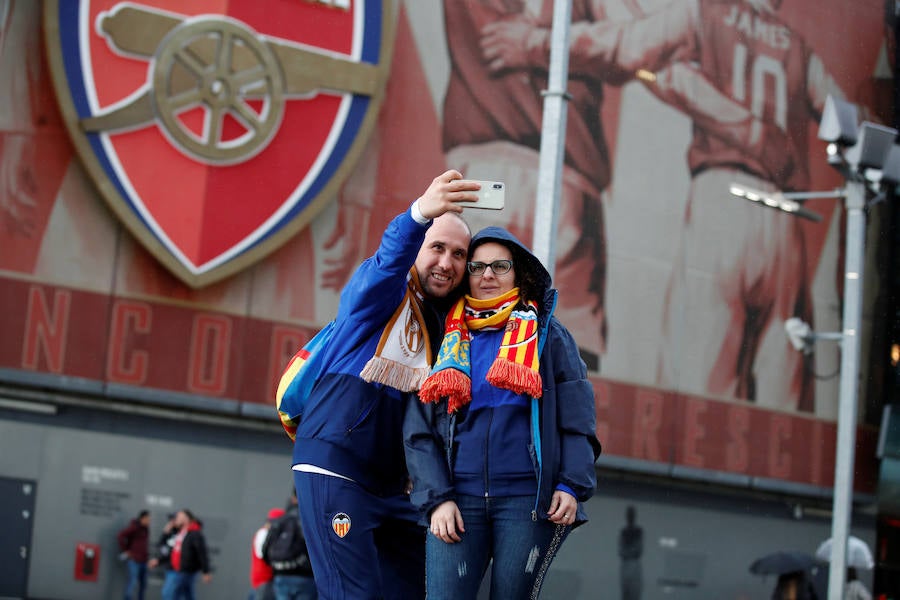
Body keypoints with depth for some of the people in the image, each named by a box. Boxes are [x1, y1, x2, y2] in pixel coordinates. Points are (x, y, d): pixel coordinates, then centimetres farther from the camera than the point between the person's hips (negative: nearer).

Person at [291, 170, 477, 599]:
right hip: (334, 471, -7)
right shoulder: (384, 294, -4)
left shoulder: (448, 325, 14)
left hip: (391, 483, 7)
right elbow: (389, 258, -28)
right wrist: (421, 213, -49)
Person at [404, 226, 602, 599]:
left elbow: (576, 419, 3)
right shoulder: (447, 340, 14)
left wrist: (572, 485, -10)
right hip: (459, 497, 1)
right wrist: (436, 498, -5)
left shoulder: (547, 335, 10)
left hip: (528, 498, -1)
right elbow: (418, 432, 8)